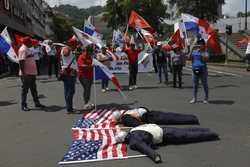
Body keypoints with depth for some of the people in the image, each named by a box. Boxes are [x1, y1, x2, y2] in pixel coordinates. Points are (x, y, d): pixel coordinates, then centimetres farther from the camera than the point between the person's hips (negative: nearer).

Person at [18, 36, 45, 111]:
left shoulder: (28, 49, 15)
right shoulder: (23, 50, -14)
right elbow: (21, 62, -21)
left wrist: (34, 72, 21)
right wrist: (23, 73, -26)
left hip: (32, 73, 10)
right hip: (26, 74, -10)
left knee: (34, 89, 16)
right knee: (25, 90, -1)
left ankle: (37, 103, 26)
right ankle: (23, 105, 8)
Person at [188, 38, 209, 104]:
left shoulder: (205, 52, -2)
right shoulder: (194, 51, 9)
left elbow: (205, 59, -19)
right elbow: (189, 57, -2)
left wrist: (201, 51, -20)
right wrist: (192, 49, -7)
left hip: (203, 70, -4)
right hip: (195, 70, 4)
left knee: (205, 84, 4)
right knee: (195, 85, 9)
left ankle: (206, 98, 14)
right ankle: (194, 98, 17)